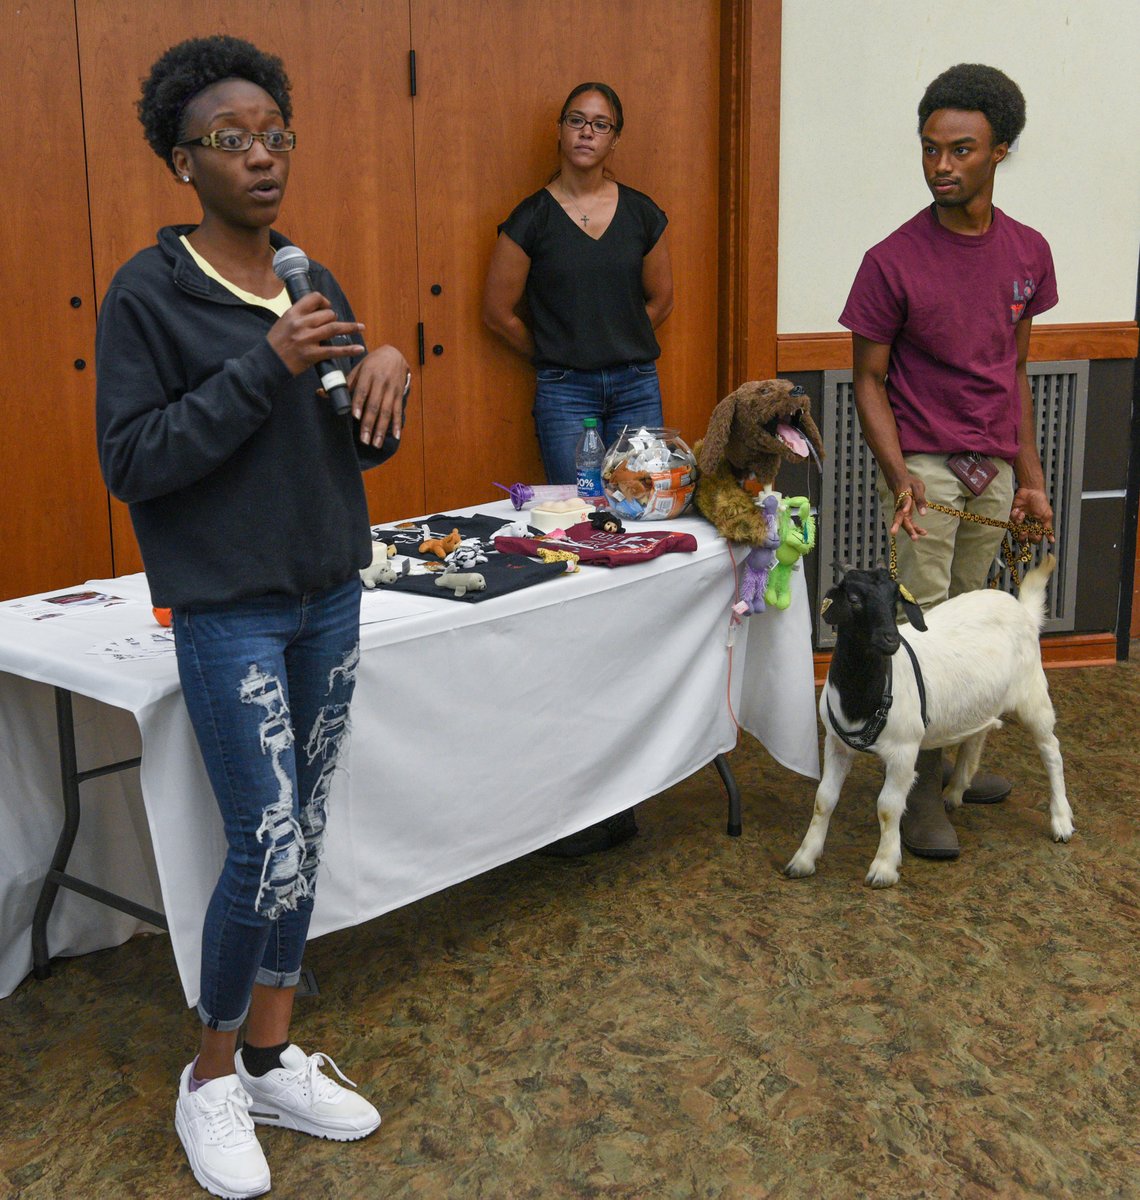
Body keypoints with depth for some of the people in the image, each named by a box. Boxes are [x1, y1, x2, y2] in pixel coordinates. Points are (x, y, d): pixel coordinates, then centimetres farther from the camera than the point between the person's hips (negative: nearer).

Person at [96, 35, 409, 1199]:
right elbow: (130, 461, -15)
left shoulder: (315, 285, 8)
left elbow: (363, 448, 14)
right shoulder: (149, 293, -9)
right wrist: (263, 368, -21)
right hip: (229, 611, -6)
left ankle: (273, 1055, 27)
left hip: (330, 598, 6)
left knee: (301, 835, 11)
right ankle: (210, 1077, 15)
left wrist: (386, 374, -8)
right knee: (268, 847, -8)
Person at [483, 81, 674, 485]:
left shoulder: (642, 213, 6)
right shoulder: (532, 218, -3)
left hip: (637, 387, 3)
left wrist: (620, 346, 11)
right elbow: (498, 312, 3)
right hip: (565, 391, -3)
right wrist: (553, 355, 10)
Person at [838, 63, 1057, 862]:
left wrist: (1031, 476, 10)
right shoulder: (893, 262, -11)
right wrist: (898, 475, -19)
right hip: (926, 466, -4)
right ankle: (922, 791, 6)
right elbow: (869, 379, -6)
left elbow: (1014, 370, 11)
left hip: (995, 468, 5)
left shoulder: (1028, 252, 3)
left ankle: (950, 758, 26)